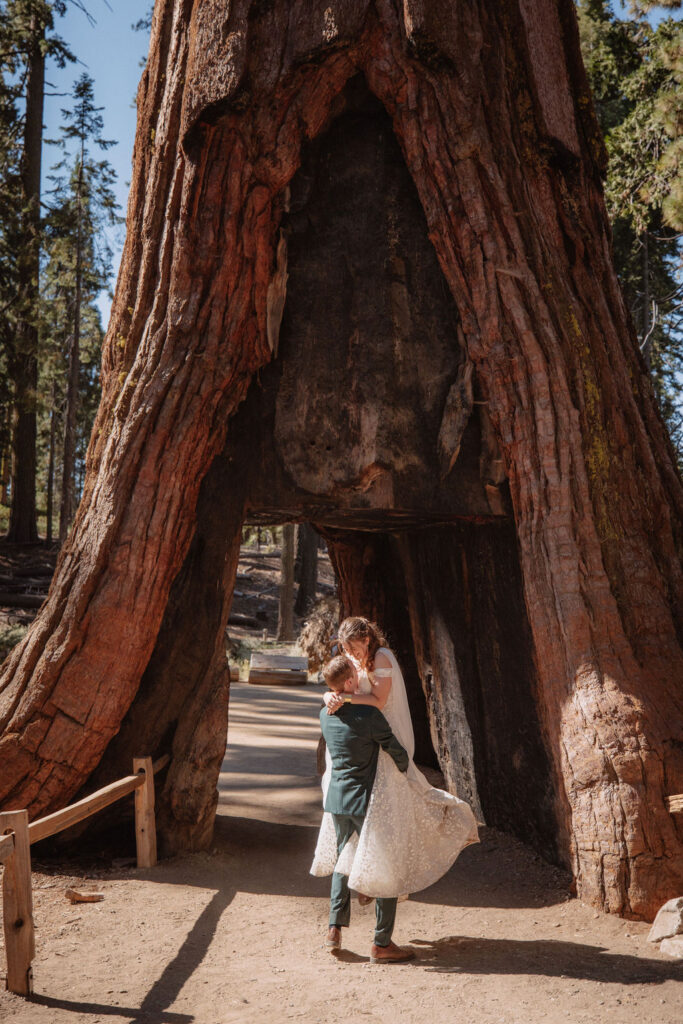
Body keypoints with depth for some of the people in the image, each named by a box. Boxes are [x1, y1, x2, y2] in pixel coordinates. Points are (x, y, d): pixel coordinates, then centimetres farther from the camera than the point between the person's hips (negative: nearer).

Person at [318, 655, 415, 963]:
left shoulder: (326, 715, 1)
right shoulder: (369, 715, -20)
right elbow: (397, 753, -11)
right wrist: (402, 771, 11)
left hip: (336, 800, 7)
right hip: (366, 801, -6)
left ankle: (334, 929, 21)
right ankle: (382, 943, 9)